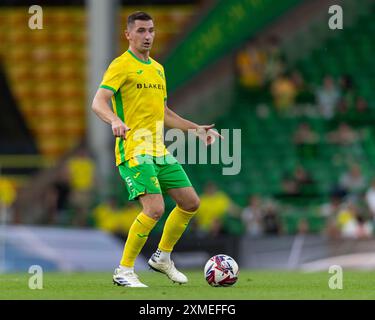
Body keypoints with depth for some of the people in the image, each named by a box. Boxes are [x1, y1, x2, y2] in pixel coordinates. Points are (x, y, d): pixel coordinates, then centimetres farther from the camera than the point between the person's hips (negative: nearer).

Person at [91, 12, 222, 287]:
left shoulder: (158, 69, 19)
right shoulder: (122, 66, -7)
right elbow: (98, 103, -19)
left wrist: (196, 129, 23)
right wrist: (116, 121, -38)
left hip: (160, 151, 8)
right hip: (134, 151, -8)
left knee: (191, 203, 9)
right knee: (155, 208, -21)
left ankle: (162, 257, 26)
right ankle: (124, 272, -10)